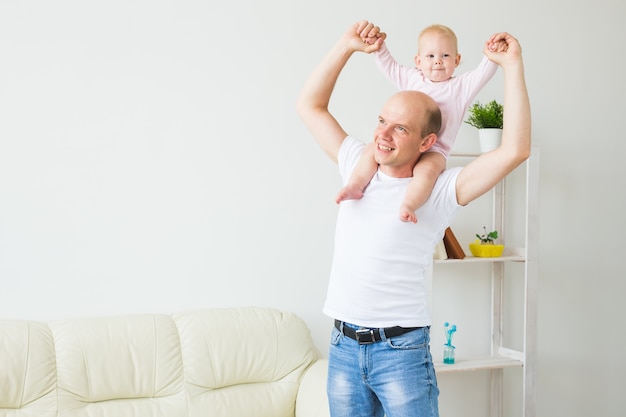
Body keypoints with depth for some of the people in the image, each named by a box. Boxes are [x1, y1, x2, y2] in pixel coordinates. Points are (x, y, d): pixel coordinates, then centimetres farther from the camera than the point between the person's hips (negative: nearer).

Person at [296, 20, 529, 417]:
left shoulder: (439, 189, -6)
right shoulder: (358, 166, 8)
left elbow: (515, 150, -18)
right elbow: (310, 105, 14)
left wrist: (513, 64, -15)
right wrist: (347, 46, 6)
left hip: (400, 351, -4)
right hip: (343, 346, 4)